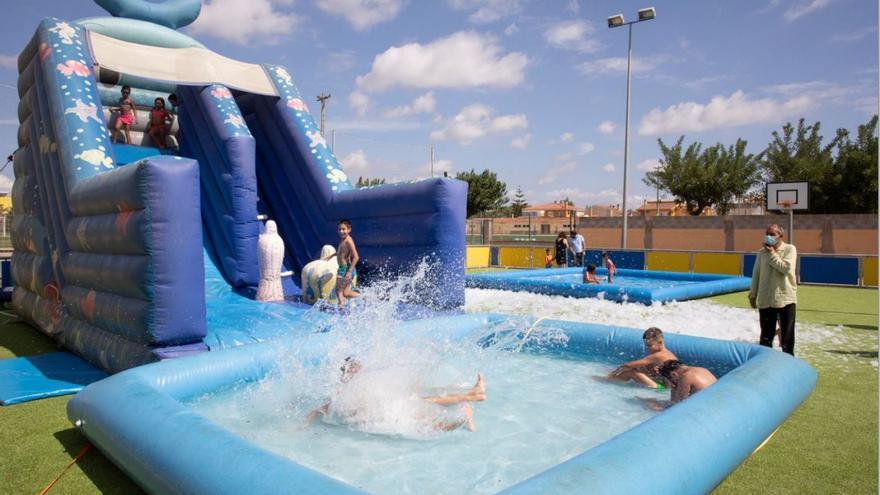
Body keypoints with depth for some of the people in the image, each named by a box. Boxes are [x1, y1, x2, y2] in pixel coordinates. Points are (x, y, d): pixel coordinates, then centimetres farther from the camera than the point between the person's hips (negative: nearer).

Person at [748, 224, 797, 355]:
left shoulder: (789, 249, -3)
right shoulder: (762, 252, 5)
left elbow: (787, 268, -18)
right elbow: (756, 274, 9)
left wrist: (772, 254, -11)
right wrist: (753, 294, 9)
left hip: (786, 299, -3)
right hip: (765, 300, 3)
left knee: (787, 335, 7)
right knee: (766, 335, 10)